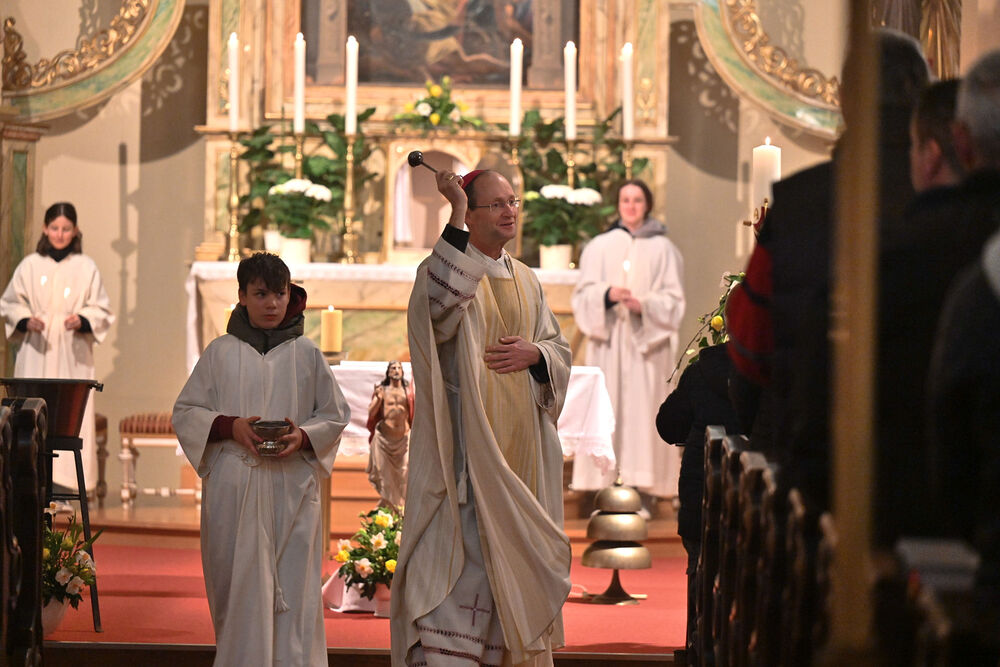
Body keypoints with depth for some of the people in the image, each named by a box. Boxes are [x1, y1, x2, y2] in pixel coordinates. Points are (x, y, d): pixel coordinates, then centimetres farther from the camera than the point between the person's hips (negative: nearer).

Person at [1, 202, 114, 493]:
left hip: (72, 355, 0)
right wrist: (26, 321, -9)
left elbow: (102, 310, 6)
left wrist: (83, 320, -13)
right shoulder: (30, 266, 6)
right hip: (36, 353, 0)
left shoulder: (86, 268, 4)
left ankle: (62, 489, -3)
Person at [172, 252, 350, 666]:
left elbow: (336, 415, 11)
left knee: (293, 588, -4)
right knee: (239, 588, -2)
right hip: (233, 491, 0)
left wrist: (304, 436, -9)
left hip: (292, 492, 0)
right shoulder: (221, 353, 6)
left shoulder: (306, 355, 7)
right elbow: (185, 413, 7)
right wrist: (230, 426, -10)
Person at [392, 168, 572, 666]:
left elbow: (558, 347, 19)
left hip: (519, 445, 6)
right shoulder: (448, 266, -4)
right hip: (469, 442, -6)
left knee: (514, 551, 9)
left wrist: (534, 353, -5)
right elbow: (439, 309, -27)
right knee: (463, 545, -13)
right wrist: (457, 220, -28)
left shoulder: (525, 281, 16)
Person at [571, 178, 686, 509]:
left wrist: (645, 305, -15)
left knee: (643, 407, -6)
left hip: (647, 343, -1)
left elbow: (673, 299, 3)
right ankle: (606, 492, -2)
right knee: (608, 409, -4)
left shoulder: (661, 248, 6)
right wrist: (607, 295, -16)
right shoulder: (600, 247, 10)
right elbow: (583, 295, 5)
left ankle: (643, 494, -5)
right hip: (608, 342, 1)